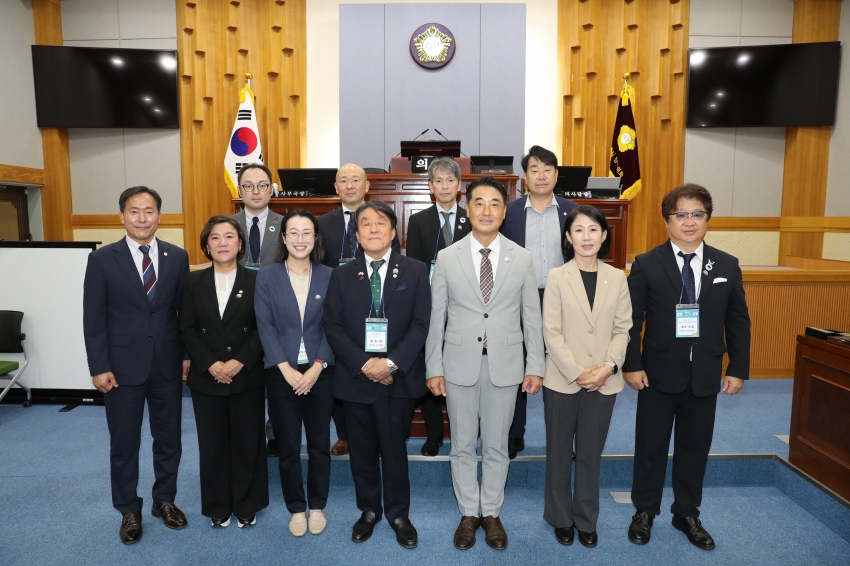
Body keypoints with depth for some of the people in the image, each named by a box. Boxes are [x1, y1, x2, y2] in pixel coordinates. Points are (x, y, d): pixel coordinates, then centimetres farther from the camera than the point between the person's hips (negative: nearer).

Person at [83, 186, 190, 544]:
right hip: (122, 366, -1)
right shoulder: (102, 259, -4)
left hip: (168, 365, 2)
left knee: (169, 438, 13)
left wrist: (188, 354, 1)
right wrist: (99, 367, -8)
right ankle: (129, 511, 29)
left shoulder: (178, 257, 2)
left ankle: (165, 501, 32)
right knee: (124, 443, 11)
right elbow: (94, 319, -4)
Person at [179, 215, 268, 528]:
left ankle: (247, 506, 25)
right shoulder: (193, 282, 4)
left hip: (247, 377, -1)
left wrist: (239, 362, -15)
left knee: (247, 442, 8)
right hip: (206, 378, 2)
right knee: (212, 444, 10)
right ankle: (218, 507, 27)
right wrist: (211, 364, -12)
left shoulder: (256, 281, -1)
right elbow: (187, 330, 0)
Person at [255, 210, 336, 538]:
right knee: (288, 447, 10)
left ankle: (317, 506, 29)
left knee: (320, 445, 10)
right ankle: (296, 508, 28)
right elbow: (265, 327, -5)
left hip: (319, 372, 1)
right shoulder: (267, 276, 0)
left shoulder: (328, 276, 1)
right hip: (281, 373, 0)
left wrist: (317, 367, -12)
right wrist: (286, 369, -12)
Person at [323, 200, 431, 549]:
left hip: (399, 377, -1)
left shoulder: (415, 272, 0)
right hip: (355, 377, 2)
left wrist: (392, 363, -16)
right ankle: (368, 510, 33)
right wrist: (363, 364, -14)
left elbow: (420, 324, -5)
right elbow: (333, 327, -1)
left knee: (394, 449, 9)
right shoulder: (342, 276, 5)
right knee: (362, 451, 14)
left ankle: (398, 514, 29)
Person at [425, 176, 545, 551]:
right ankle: (469, 514, 32)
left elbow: (532, 318, 2)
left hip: (505, 365, 0)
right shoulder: (447, 258, -2)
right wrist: (434, 368, -1)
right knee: (462, 446, 13)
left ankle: (491, 513, 33)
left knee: (497, 446, 13)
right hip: (460, 365, 0)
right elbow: (436, 318, 0)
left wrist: (535, 366, 0)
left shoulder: (522, 258, 0)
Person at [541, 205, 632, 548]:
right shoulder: (556, 277, -5)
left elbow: (623, 329, 3)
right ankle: (561, 518, 29)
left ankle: (586, 520, 30)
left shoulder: (617, 278, 3)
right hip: (562, 380, -2)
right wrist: (577, 373, -14)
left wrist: (608, 367, -11)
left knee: (591, 454, 14)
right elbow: (551, 332, -8)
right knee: (559, 452, 11)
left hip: (604, 382, 2)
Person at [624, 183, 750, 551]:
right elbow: (631, 320, -7)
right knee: (650, 446, 10)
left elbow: (738, 322, 6)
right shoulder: (646, 265, -6)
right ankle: (645, 512, 28)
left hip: (705, 376, 3)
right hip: (658, 373, -2)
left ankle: (687, 514, 33)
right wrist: (632, 365, -12)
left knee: (695, 447, 14)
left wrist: (739, 369, 3)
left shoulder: (727, 266, 3)